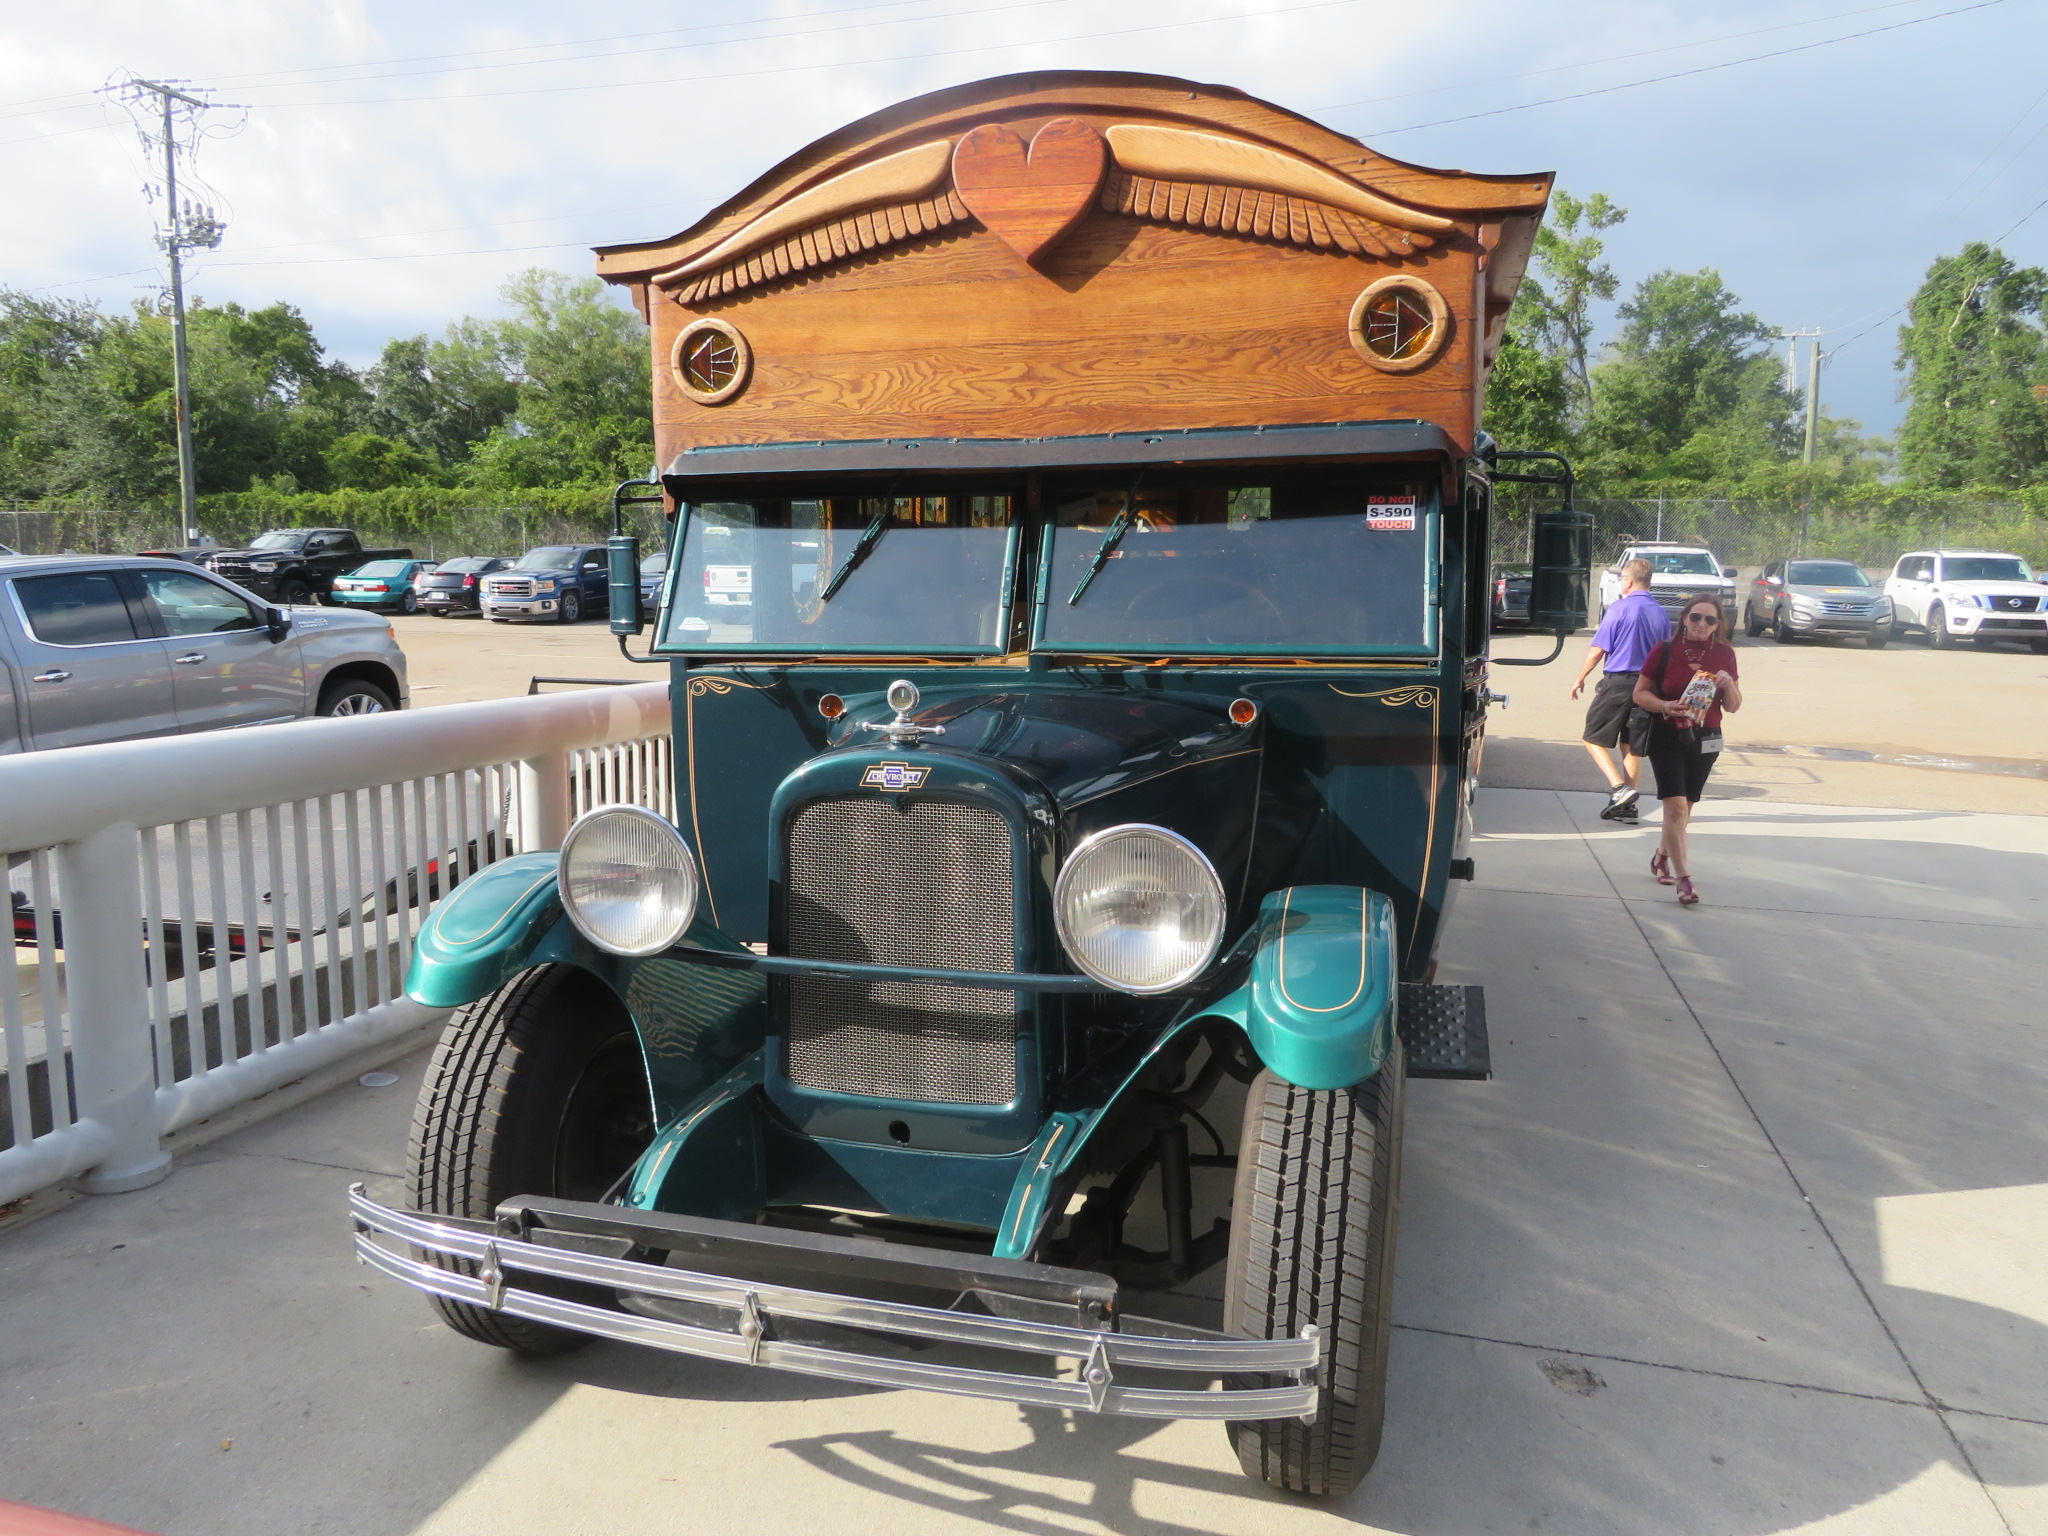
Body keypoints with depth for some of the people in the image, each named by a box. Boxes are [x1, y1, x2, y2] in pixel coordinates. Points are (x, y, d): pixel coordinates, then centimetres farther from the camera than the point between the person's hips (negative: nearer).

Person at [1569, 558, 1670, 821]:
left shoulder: (1620, 608, -10)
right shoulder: (1660, 613, 8)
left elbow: (1598, 650, -10)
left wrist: (1580, 677, 3)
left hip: (1617, 682, -6)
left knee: (1594, 738, 3)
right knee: (1632, 745, 12)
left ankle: (1619, 787, -13)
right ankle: (1628, 806, 13)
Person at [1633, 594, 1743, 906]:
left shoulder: (1724, 655, 3)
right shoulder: (1664, 651, -5)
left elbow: (1733, 706, 7)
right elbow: (1640, 693, -1)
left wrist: (1728, 685, -13)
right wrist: (1665, 706, -19)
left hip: (1705, 740, 4)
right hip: (1667, 737, -3)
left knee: (1685, 808, 14)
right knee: (1675, 806, -13)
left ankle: (1661, 857, 38)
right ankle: (1684, 880, -12)